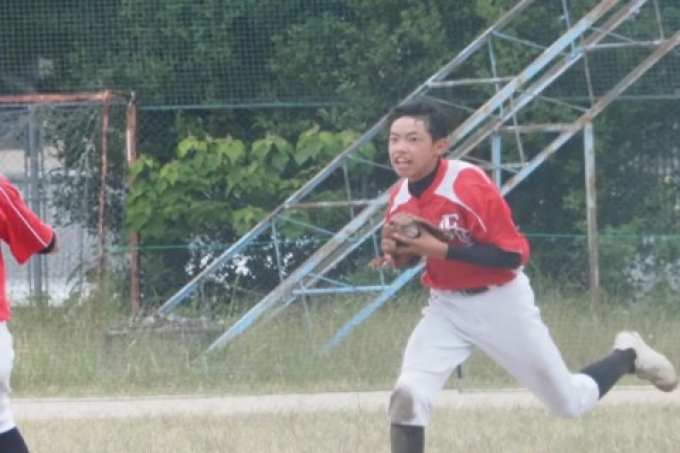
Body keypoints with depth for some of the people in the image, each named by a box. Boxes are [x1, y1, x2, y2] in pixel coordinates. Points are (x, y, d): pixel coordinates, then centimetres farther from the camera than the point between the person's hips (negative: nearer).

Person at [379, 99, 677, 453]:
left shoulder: (468, 184, -25)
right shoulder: (399, 198, -7)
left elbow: (513, 255, -25)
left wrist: (441, 249, -32)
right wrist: (397, 253, -12)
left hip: (501, 304, -5)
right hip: (446, 308, 5)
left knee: (569, 403, 10)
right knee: (407, 396, -18)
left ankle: (627, 356, 40)